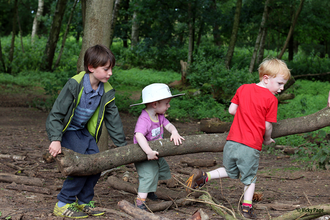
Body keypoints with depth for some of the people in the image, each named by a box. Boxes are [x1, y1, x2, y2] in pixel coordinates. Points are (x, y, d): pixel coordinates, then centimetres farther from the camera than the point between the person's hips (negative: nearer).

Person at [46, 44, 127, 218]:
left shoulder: (106, 91, -7)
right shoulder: (74, 85, -25)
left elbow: (113, 120, 2)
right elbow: (56, 113, -24)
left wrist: (123, 146, 3)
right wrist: (55, 140, -35)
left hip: (84, 131, 7)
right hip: (66, 130, -7)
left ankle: (84, 202, 12)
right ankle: (63, 204, -7)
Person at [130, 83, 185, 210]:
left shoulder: (160, 116, 0)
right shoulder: (144, 120, -31)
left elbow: (168, 125, -4)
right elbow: (139, 135, -44)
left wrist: (174, 133, -28)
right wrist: (149, 152, -50)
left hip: (155, 154, 10)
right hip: (143, 155, -10)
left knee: (163, 169, 25)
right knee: (148, 175, -18)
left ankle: (149, 190, 46)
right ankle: (140, 202, -12)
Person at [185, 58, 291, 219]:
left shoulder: (243, 88, 9)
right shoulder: (271, 99, -7)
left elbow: (231, 110, 13)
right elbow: (268, 127, -4)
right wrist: (267, 140, 15)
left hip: (232, 142, 5)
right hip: (251, 147, -5)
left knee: (230, 172, 23)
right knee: (249, 177, 16)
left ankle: (202, 177, 6)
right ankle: (246, 207, 22)